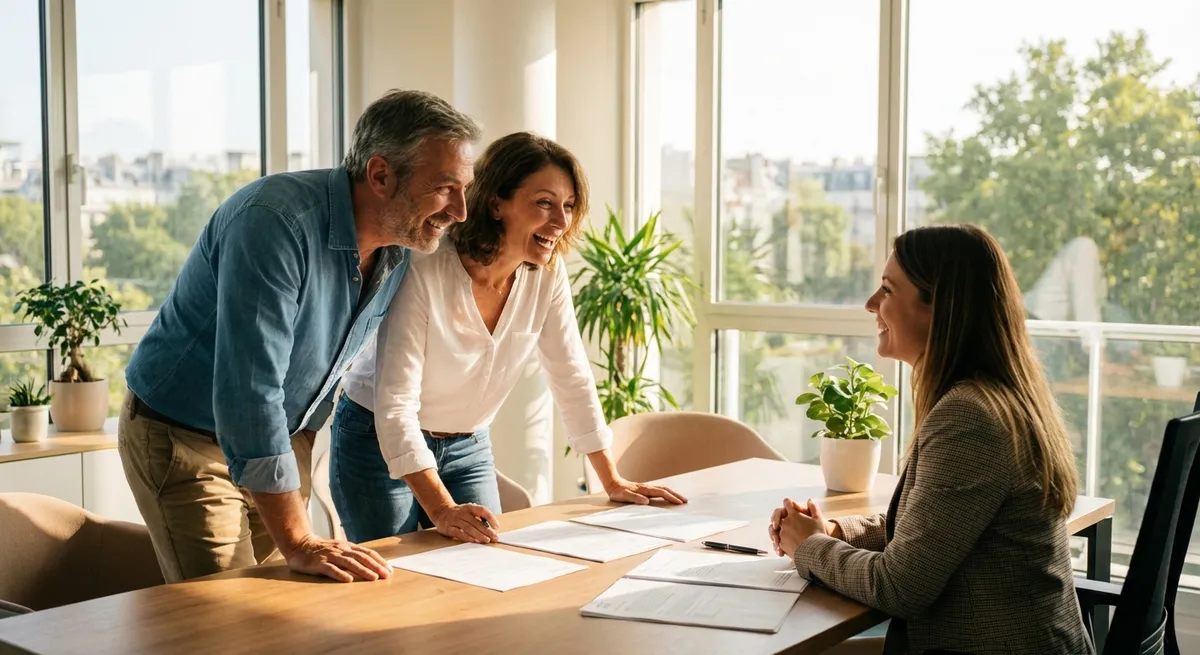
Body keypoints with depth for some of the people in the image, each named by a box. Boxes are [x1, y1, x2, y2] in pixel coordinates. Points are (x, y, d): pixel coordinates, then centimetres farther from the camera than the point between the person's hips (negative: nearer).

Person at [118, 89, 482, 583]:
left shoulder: (399, 251, -5)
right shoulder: (274, 220, -29)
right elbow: (249, 391, -34)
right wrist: (298, 544, -35)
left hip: (282, 441, 7)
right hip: (183, 439, -6)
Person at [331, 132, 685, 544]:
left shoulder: (548, 273, -11)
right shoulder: (425, 272, -28)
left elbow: (572, 377, -1)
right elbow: (395, 404, -31)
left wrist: (613, 482, -1)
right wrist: (442, 510, -40)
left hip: (469, 447, 5)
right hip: (379, 444, -5)